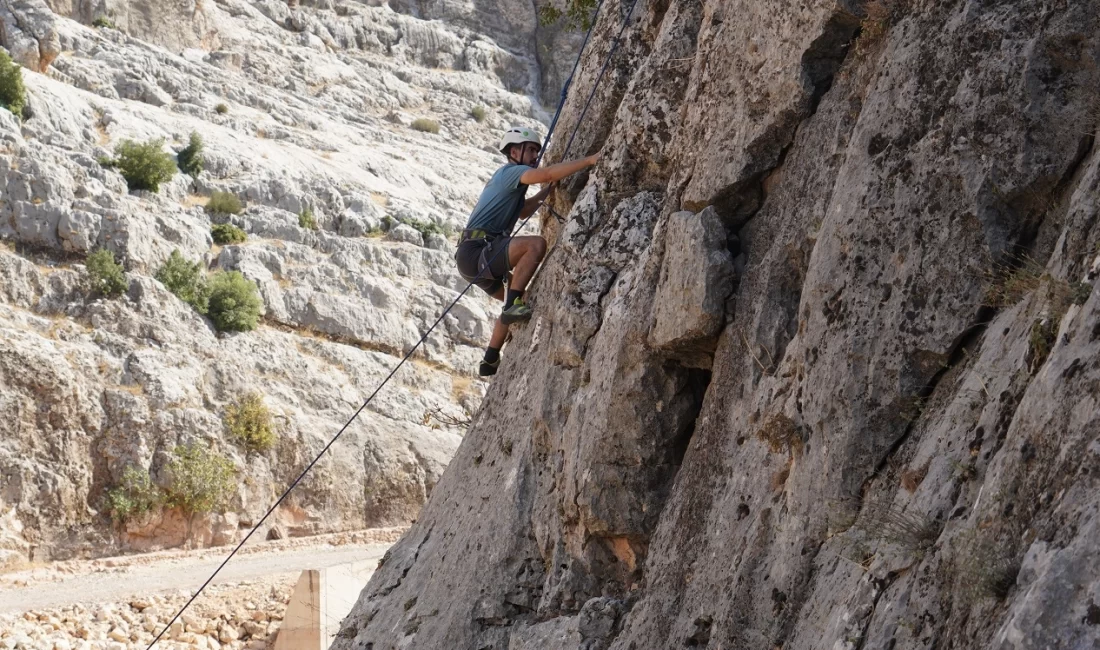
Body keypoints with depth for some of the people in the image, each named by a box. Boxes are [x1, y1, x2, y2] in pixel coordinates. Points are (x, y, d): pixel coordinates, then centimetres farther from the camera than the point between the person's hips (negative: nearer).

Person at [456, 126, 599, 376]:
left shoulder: (508, 178, 24)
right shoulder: (510, 171, -6)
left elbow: (522, 212, 39)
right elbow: (547, 173, -25)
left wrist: (547, 191, 27)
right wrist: (590, 160, -27)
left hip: (481, 259, 11)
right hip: (475, 251, -11)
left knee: (517, 300, 24)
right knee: (536, 244, -26)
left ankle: (490, 361, 25)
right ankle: (513, 306, -24)